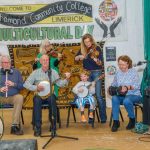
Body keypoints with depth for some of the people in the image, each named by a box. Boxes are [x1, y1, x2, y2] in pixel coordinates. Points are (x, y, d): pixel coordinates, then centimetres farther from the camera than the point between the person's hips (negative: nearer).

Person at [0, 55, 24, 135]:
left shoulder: (16, 72, 11)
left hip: (13, 97, 0)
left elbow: (22, 86, 8)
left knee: (20, 98, -33)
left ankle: (15, 125, -33)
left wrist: (14, 84, -11)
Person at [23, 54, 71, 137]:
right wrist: (36, 87, -16)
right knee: (37, 100, -33)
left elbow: (60, 83, -4)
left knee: (52, 99, -34)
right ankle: (37, 128, -27)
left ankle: (53, 127, -24)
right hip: (39, 95, 0)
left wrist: (66, 79, -22)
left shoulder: (53, 72, 4)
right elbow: (26, 84, -2)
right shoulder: (36, 72, 2)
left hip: (50, 94, 0)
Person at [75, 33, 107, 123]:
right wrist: (80, 56, -12)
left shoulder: (97, 48, -7)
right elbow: (75, 59, 8)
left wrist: (96, 60, -32)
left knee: (98, 95, -8)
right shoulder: (83, 49, 5)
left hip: (96, 73, -4)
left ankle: (103, 117, 1)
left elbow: (100, 63, -11)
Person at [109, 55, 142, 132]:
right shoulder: (118, 73, 9)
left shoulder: (133, 72, -4)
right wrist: (111, 89, -12)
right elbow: (114, 84, 11)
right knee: (114, 98, -30)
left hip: (134, 95, -4)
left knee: (126, 100, -37)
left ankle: (132, 120, -12)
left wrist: (127, 87, -29)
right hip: (121, 95, 4)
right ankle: (116, 122, -24)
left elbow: (137, 86, -13)